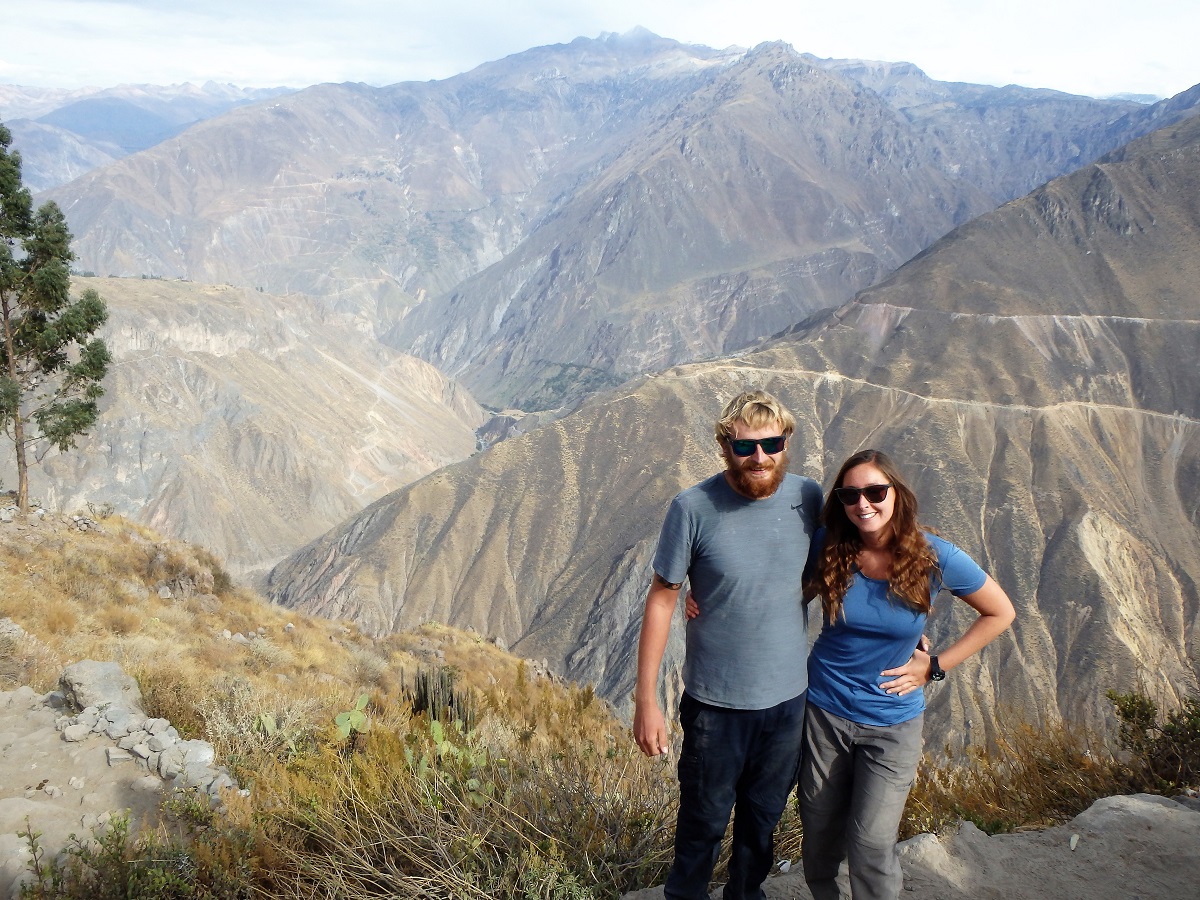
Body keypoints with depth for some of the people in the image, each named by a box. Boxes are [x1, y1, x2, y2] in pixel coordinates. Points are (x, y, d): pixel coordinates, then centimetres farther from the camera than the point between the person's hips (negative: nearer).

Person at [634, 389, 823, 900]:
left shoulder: (808, 498, -8)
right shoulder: (693, 508, -18)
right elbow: (662, 600, -12)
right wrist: (645, 700, -12)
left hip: (788, 699, 3)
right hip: (715, 703, -3)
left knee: (763, 818, 23)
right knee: (704, 822, 16)